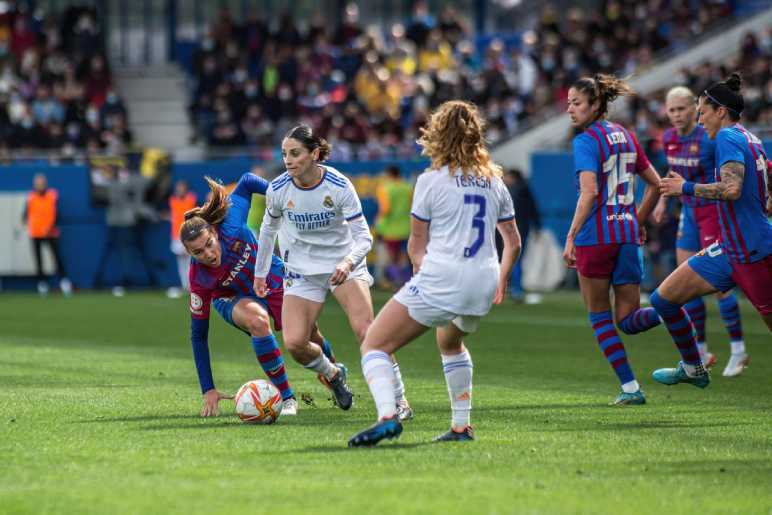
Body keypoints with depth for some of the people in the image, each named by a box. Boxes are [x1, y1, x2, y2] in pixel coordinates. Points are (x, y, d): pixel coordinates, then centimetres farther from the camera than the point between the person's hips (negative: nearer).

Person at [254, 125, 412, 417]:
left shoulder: (339, 186, -21)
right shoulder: (278, 189, -12)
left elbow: (363, 237, -19)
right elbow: (269, 227, 9)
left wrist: (348, 263, -39)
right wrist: (260, 272, 16)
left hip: (343, 264, -2)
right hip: (302, 270, 3)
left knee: (365, 331, -23)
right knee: (294, 343, -14)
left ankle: (398, 400, -10)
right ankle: (332, 374, 20)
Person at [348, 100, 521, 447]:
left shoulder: (431, 181, -1)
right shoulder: (494, 182, 14)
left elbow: (416, 247, 4)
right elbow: (513, 242, 22)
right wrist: (501, 281, 37)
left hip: (439, 282, -6)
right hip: (484, 284, 6)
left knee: (374, 346, -3)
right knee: (450, 343, 37)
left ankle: (387, 416, -28)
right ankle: (461, 426, 32)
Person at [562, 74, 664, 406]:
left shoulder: (586, 141, -8)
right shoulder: (626, 136, 14)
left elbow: (589, 192, -20)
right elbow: (655, 184, 18)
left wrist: (571, 237, -20)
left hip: (595, 237, -6)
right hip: (627, 235, 6)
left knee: (599, 318, 9)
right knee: (628, 319, 5)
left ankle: (630, 387, 5)